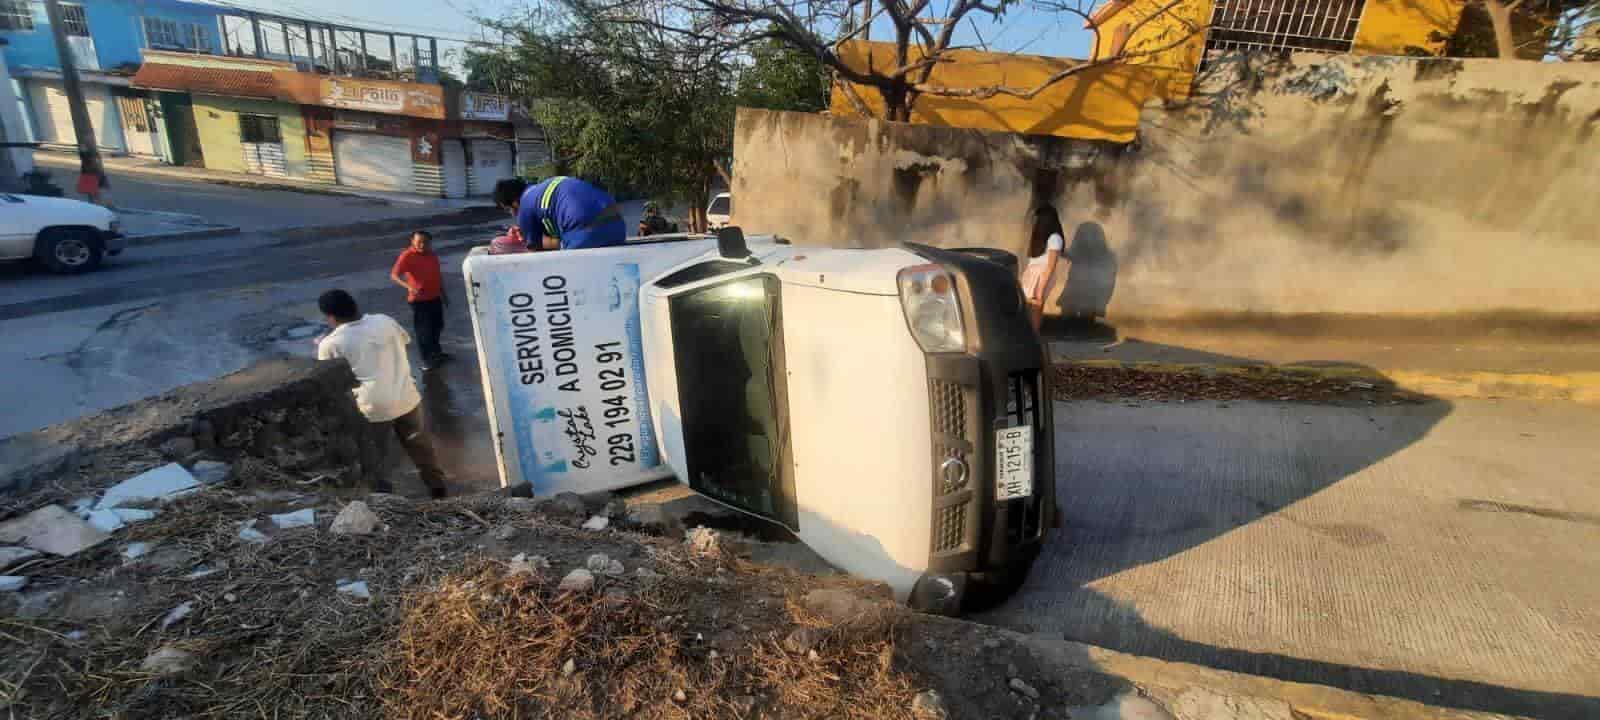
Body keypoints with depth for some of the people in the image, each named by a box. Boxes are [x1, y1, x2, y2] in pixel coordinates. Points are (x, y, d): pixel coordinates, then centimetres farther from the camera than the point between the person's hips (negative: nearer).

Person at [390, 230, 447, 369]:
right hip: (419, 299, -7)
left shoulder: (432, 255, 5)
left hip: (435, 297, 7)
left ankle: (436, 352, 39)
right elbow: (394, 275, -23)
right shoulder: (407, 256, -15)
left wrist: (443, 293, 19)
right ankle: (427, 359, 8)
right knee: (423, 330, -2)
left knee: (437, 326, 19)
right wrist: (409, 287, -40)